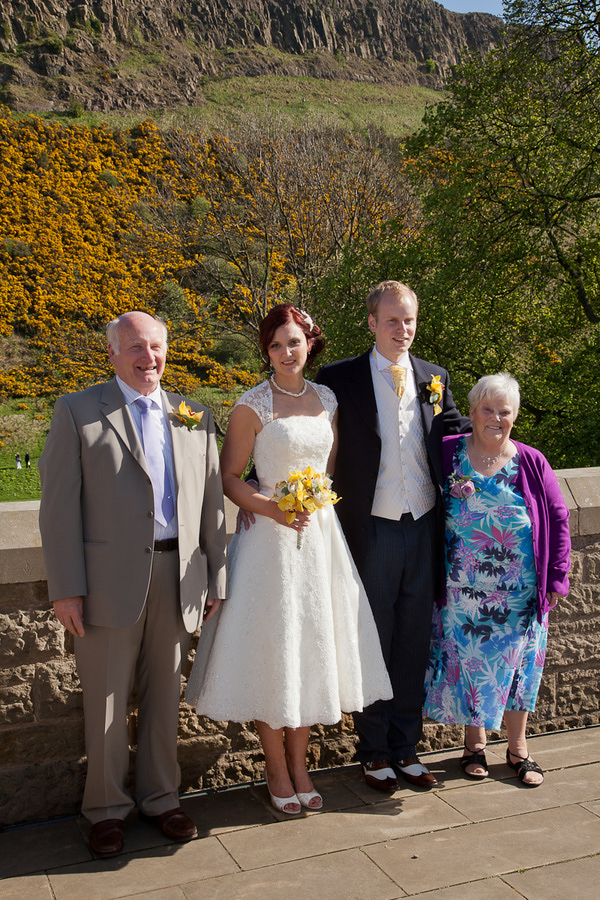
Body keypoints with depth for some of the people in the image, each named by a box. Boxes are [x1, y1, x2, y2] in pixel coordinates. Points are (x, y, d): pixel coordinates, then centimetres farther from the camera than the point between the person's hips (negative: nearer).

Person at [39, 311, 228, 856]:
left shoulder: (195, 418, 10)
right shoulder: (78, 412, 0)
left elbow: (212, 504, 11)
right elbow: (60, 505, -5)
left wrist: (216, 580, 8)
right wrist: (66, 587, -10)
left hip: (179, 579, 3)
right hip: (110, 580, -3)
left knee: (165, 696, 15)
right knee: (106, 702, 8)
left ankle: (160, 797, 32)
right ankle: (106, 807, 27)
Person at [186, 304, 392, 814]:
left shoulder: (328, 399, 8)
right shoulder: (253, 405, -6)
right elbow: (230, 478, -5)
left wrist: (320, 503, 2)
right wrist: (274, 508, -18)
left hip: (322, 535, 5)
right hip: (270, 537, -4)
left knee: (313, 647, 10)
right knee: (271, 650, 2)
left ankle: (300, 765, 26)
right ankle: (277, 771, 21)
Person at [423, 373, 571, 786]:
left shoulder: (532, 463, -3)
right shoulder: (447, 454, -5)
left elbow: (558, 520, 3)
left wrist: (556, 578, -1)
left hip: (519, 593, 1)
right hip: (463, 591, 0)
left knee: (517, 664, 11)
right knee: (467, 661, 9)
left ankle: (518, 748, 29)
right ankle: (475, 743, 30)